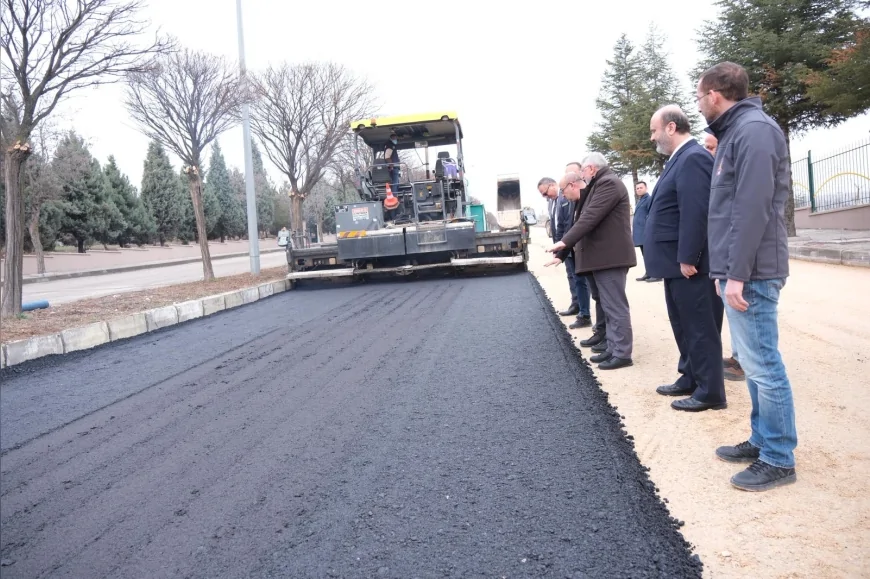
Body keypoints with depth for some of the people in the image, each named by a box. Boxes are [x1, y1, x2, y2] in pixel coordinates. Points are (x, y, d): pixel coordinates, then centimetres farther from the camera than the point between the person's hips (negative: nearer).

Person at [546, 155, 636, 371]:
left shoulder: (608, 183, -11)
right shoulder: (600, 185, 21)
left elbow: (591, 217, -21)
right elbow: (587, 218, 21)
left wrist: (565, 241, -22)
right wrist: (562, 254, 19)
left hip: (610, 255, -11)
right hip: (603, 255, 11)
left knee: (616, 306, -6)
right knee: (610, 306, 13)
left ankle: (622, 354, -1)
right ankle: (613, 349, 20)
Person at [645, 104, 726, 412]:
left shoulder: (693, 157, -16)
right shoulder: (681, 158, 17)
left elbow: (695, 212, -24)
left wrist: (687, 258, -25)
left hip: (689, 263, -10)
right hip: (676, 261, 11)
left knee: (700, 328, -1)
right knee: (684, 326, 18)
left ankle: (710, 391, 8)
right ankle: (690, 378, 30)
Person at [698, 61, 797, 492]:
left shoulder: (754, 129, -12)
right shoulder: (734, 132, 18)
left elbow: (754, 207, -20)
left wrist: (738, 274, -22)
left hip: (750, 273, -10)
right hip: (738, 271, 10)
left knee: (762, 365, -3)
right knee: (754, 363, 15)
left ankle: (778, 459, 7)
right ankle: (762, 440, 26)